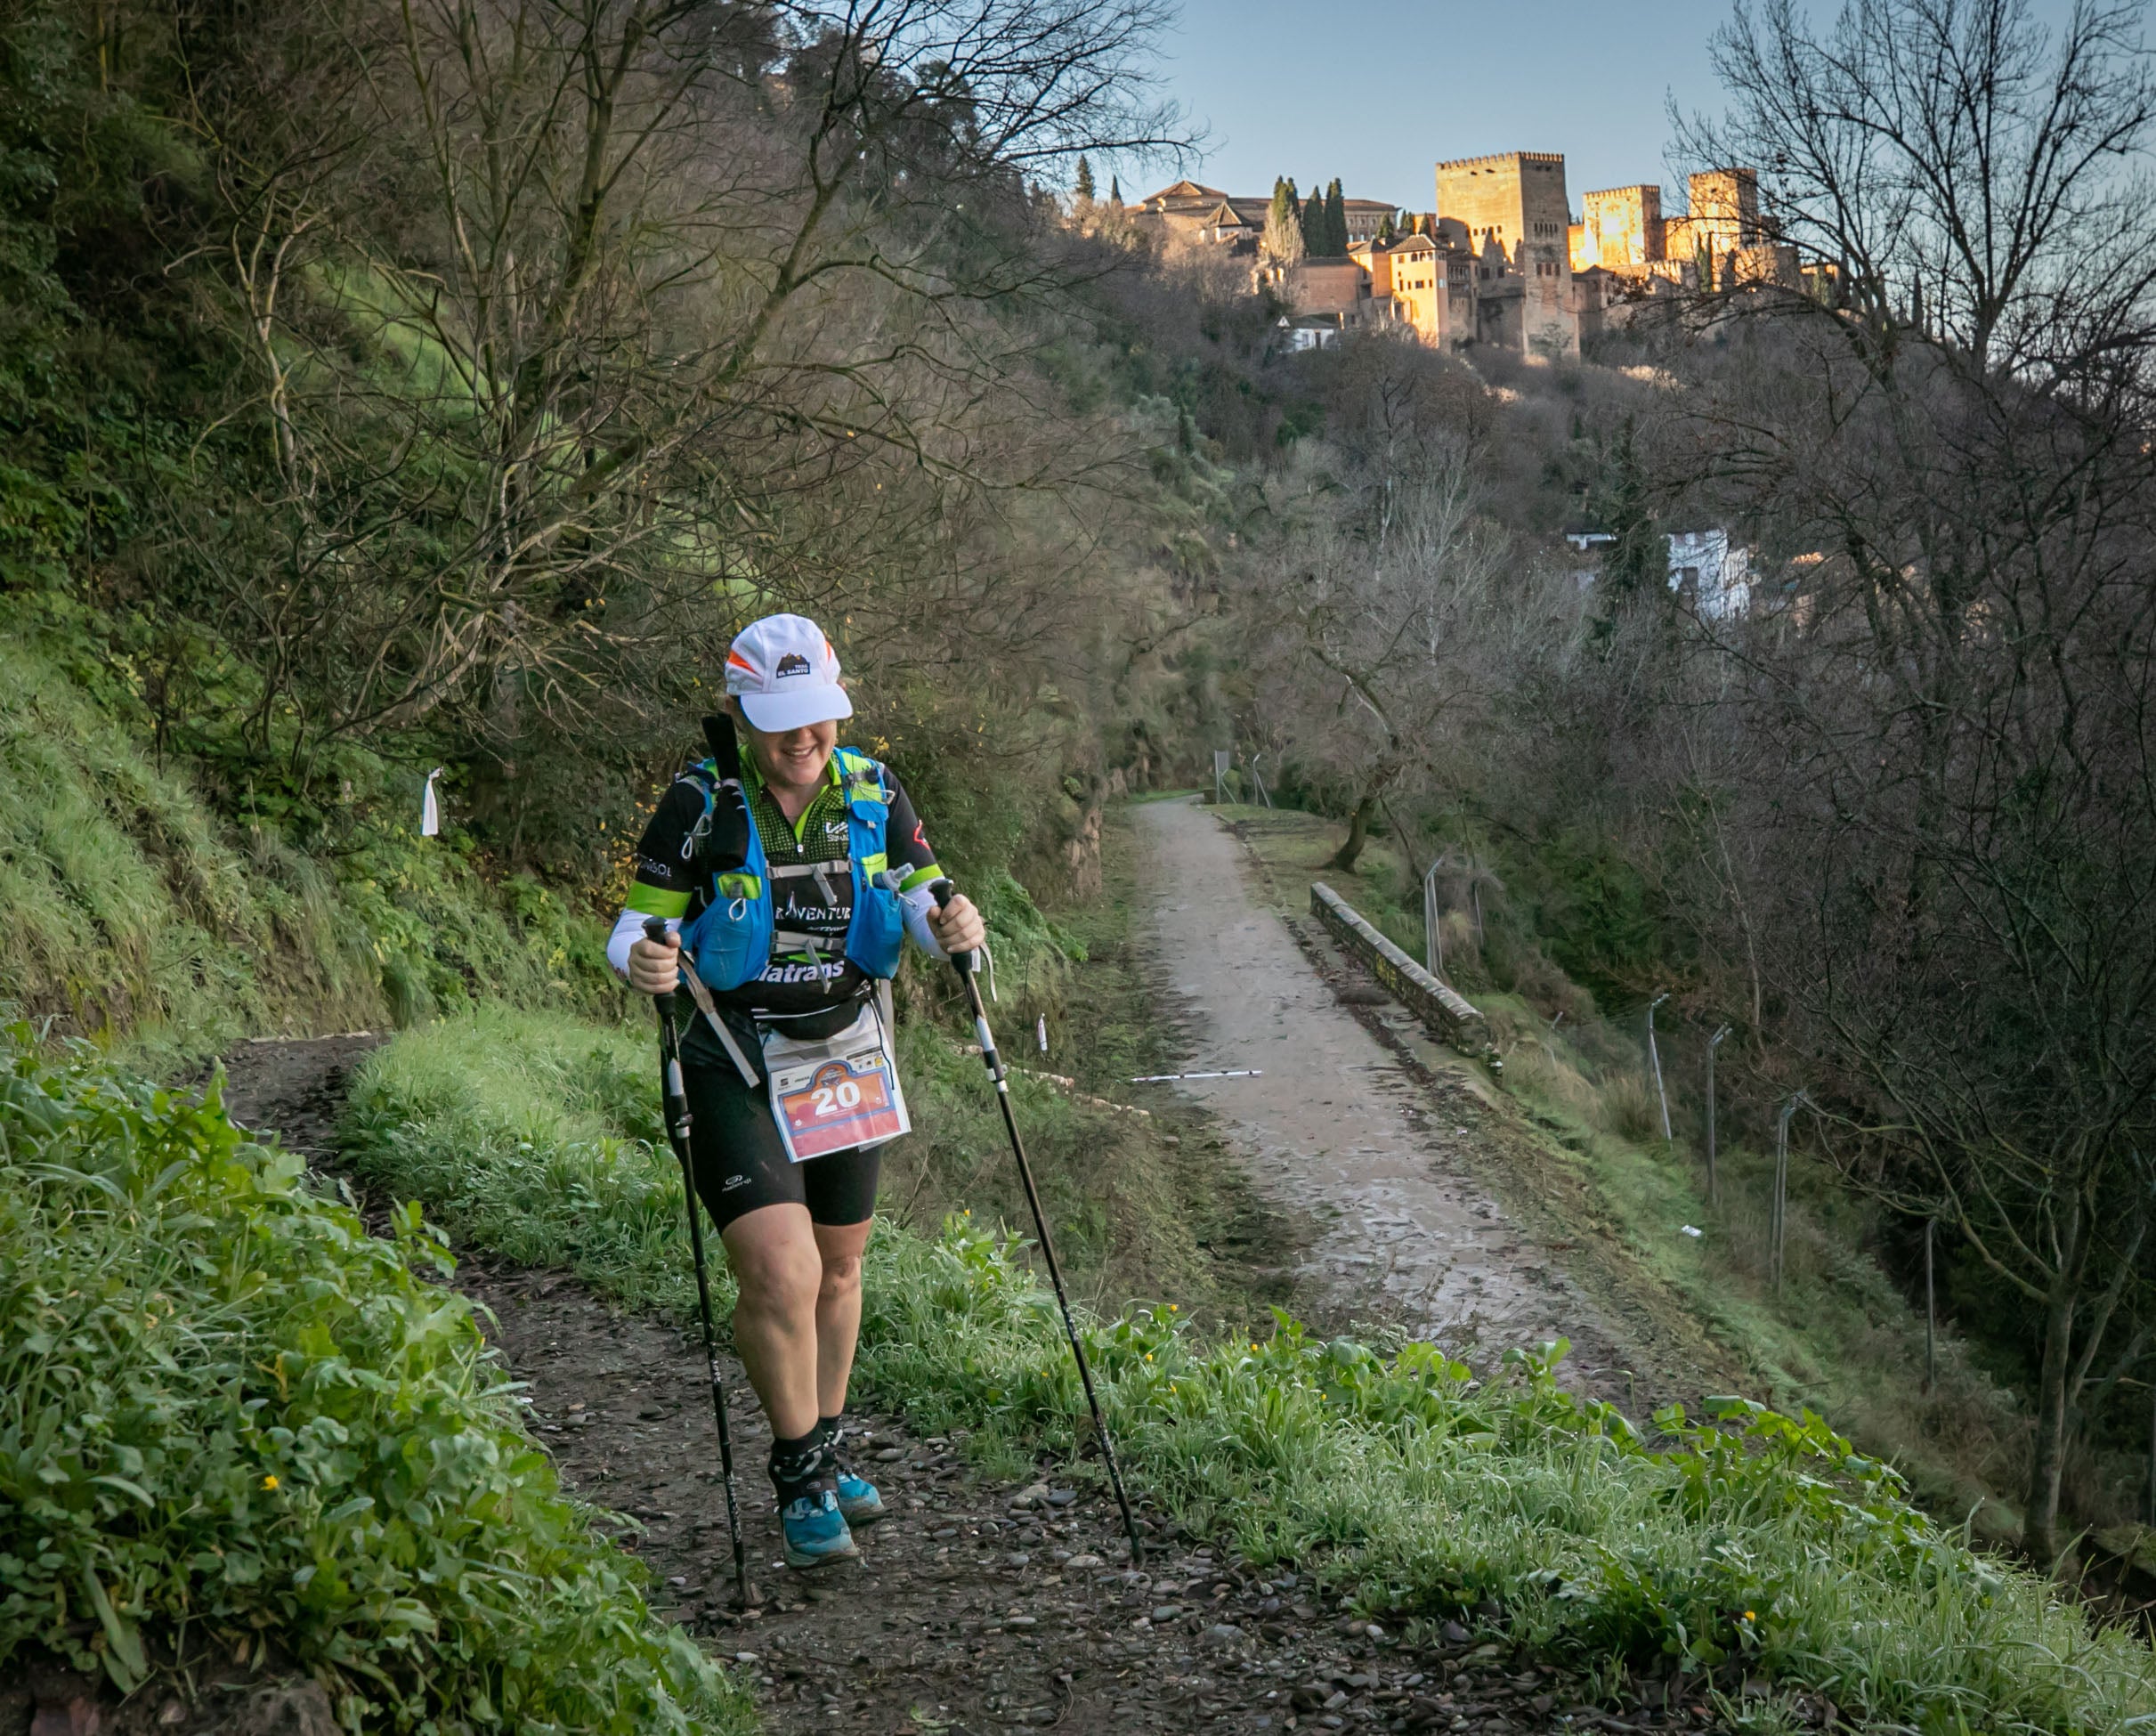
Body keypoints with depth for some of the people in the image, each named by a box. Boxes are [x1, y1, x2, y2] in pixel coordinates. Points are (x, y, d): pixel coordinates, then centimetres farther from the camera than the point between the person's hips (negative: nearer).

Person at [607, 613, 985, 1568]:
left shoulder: (872, 793, -3)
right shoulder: (701, 804, -14)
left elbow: (924, 902, 2)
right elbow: (636, 924, -11)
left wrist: (953, 927, -21)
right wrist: (643, 962, -34)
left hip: (845, 1058, 5)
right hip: (737, 1068, -4)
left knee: (839, 1268, 16)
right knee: (782, 1275, -17)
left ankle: (828, 1451, 35)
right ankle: (800, 1475, 2)